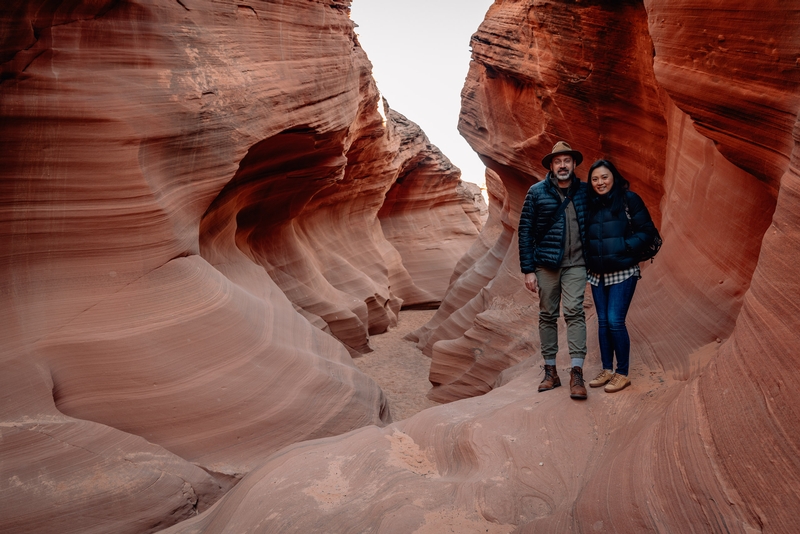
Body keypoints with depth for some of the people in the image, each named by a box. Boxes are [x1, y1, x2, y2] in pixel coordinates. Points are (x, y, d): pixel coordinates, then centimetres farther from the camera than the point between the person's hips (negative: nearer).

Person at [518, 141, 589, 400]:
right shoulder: (537, 192, -1)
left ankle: (577, 373, -11)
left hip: (575, 264, 0)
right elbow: (525, 231, -2)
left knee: (574, 312, -12)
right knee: (547, 316, 6)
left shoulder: (585, 191, 4)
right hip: (546, 264, 0)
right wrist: (528, 270, -6)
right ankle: (550, 371, 16)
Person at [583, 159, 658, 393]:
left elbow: (647, 231, -6)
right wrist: (587, 258, 4)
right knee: (603, 322, 9)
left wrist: (624, 248, -14)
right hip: (597, 274, 5)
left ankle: (622, 374, 6)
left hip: (622, 272, -5)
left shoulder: (628, 199, -4)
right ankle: (606, 370, 21)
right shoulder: (590, 205, 10)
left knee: (615, 321, -8)